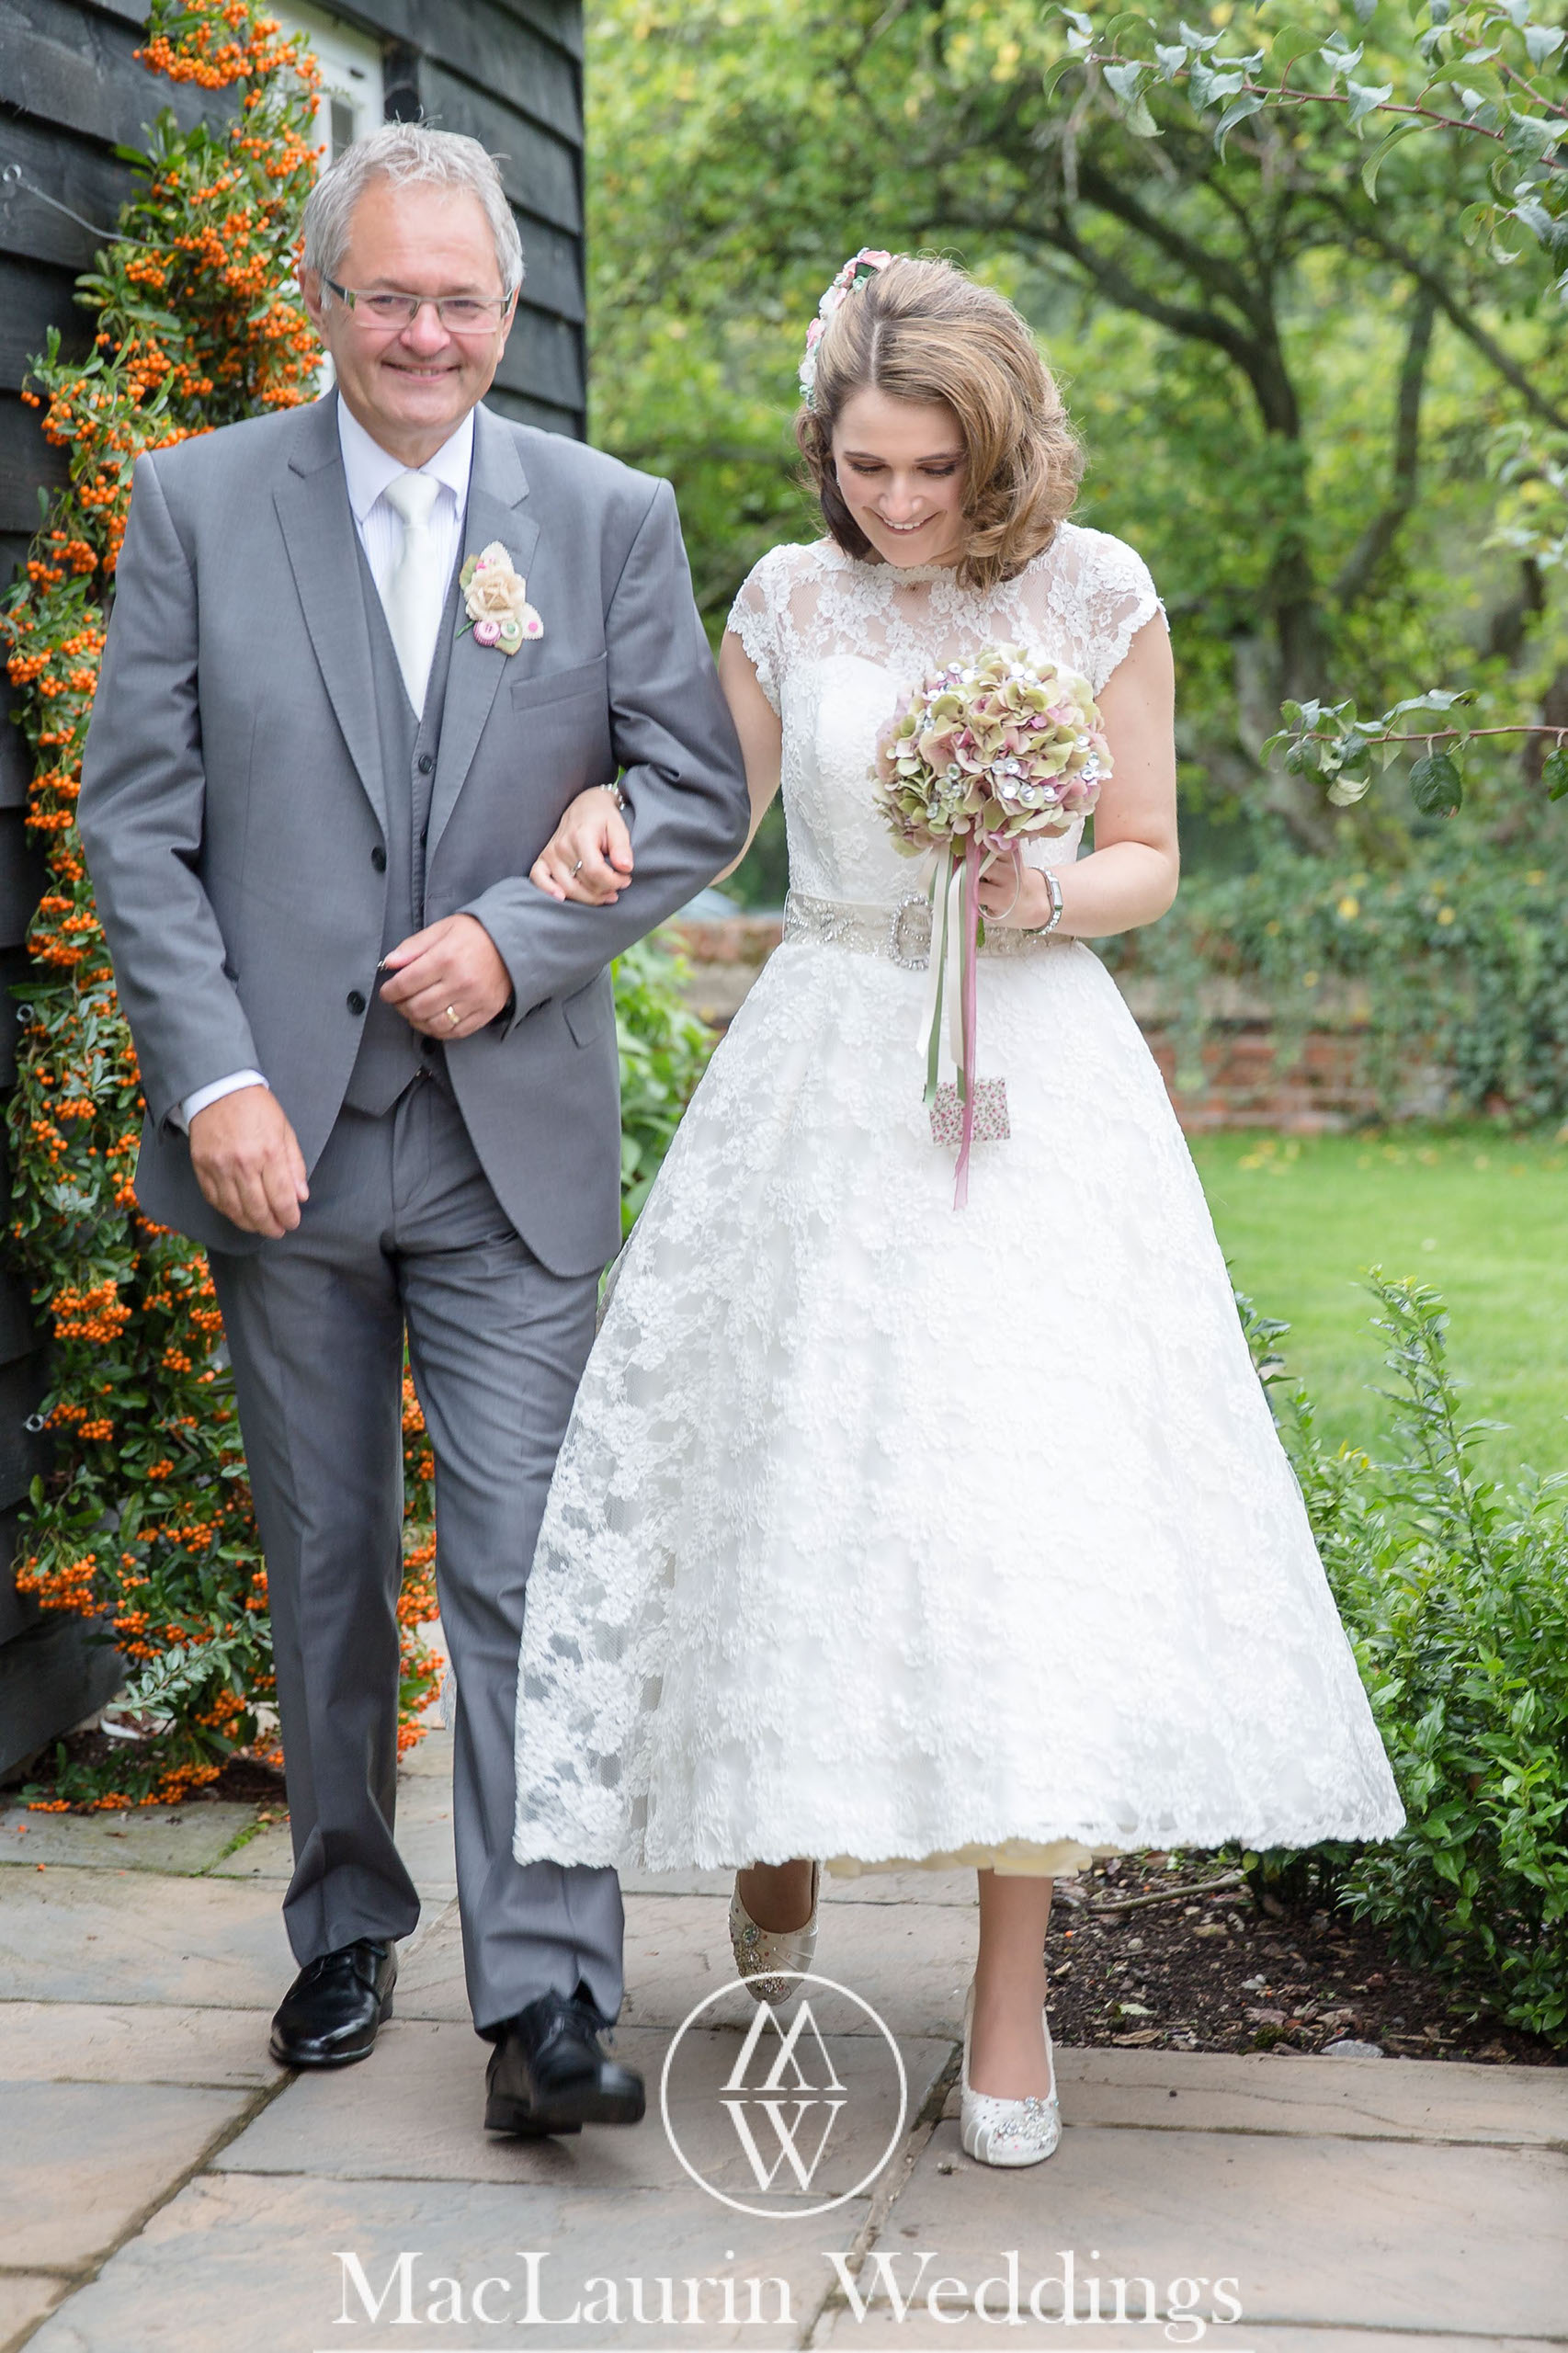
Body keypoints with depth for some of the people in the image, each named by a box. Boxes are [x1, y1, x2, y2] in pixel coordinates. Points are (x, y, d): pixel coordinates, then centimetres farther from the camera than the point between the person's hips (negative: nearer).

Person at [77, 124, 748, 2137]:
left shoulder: (610, 518, 4)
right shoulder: (196, 500, 2)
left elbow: (699, 793, 4)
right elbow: (136, 820, -1)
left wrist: (519, 938, -11)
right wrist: (212, 1082, -11)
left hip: (515, 1139, -1)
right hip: (280, 1130, 1)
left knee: (525, 1571, -6)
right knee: (324, 1572, 12)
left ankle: (546, 2003, -2)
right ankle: (344, 1929, 29)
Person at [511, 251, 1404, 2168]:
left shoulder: (1095, 594, 0)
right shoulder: (788, 600, 6)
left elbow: (1148, 858, 5)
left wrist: (1045, 895, -16)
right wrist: (602, 813, -4)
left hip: (1035, 1082, -2)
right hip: (824, 1082, 2)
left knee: (1024, 1498, -10)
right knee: (794, 1467, 2)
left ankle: (1011, 2002, -2)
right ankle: (779, 1838, 30)